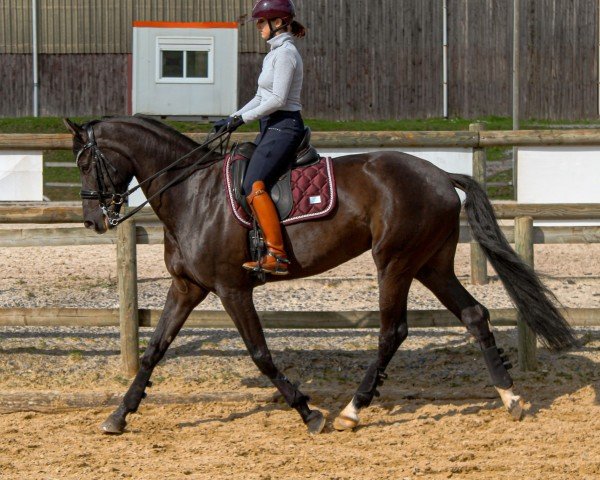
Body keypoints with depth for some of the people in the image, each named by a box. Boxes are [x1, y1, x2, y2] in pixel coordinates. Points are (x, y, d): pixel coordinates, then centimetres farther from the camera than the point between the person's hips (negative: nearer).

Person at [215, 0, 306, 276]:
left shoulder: (285, 53, -12)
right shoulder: (275, 54, 19)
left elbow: (277, 100, -20)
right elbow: (261, 97, 24)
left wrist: (242, 119, -16)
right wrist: (233, 119, 16)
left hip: (283, 128, -11)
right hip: (272, 128, 11)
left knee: (254, 186, -22)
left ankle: (277, 256, -28)